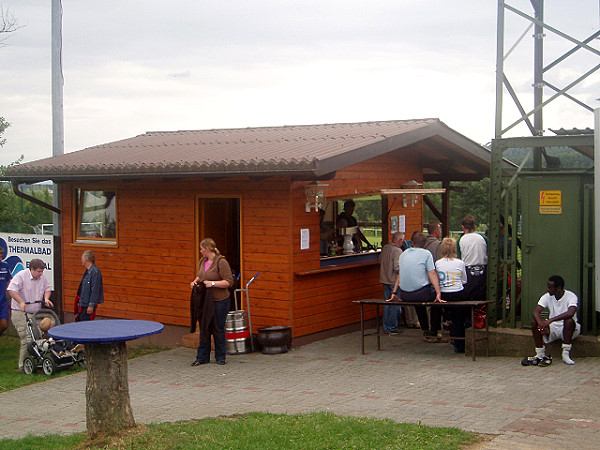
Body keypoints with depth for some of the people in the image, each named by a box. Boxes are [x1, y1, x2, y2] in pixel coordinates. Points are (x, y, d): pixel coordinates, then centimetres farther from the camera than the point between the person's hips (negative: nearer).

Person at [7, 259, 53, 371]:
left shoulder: (42, 277, 8)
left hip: (36, 312, 7)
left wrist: (46, 299, 1)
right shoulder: (21, 276, -12)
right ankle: (23, 365, -6)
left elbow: (47, 289, 21)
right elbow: (11, 290, -20)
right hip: (20, 313, -7)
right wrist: (21, 302, -27)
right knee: (27, 339, -13)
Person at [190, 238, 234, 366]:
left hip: (220, 301, -7)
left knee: (218, 329, 1)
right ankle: (202, 357, 15)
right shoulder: (202, 261, 11)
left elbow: (229, 282, -16)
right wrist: (195, 281, 7)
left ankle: (221, 357, 14)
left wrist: (212, 283, -21)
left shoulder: (221, 262, -13)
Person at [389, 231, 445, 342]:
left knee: (418, 302, 36)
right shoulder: (426, 254, -3)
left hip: (404, 295, 6)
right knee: (437, 300, 22)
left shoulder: (403, 254, 14)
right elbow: (432, 274, -10)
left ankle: (425, 331, 37)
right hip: (422, 293, -6)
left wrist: (394, 293, 28)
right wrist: (438, 293, -14)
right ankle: (433, 333, 19)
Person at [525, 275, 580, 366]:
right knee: (534, 320, -21)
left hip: (568, 329, -4)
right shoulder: (547, 297, -3)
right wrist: (541, 323, -37)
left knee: (569, 320, -36)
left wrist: (550, 320, -43)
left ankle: (566, 354, -27)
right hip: (552, 329, 4)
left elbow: (570, 313, -35)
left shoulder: (571, 296, -15)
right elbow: (535, 312, -16)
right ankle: (540, 354, -17)